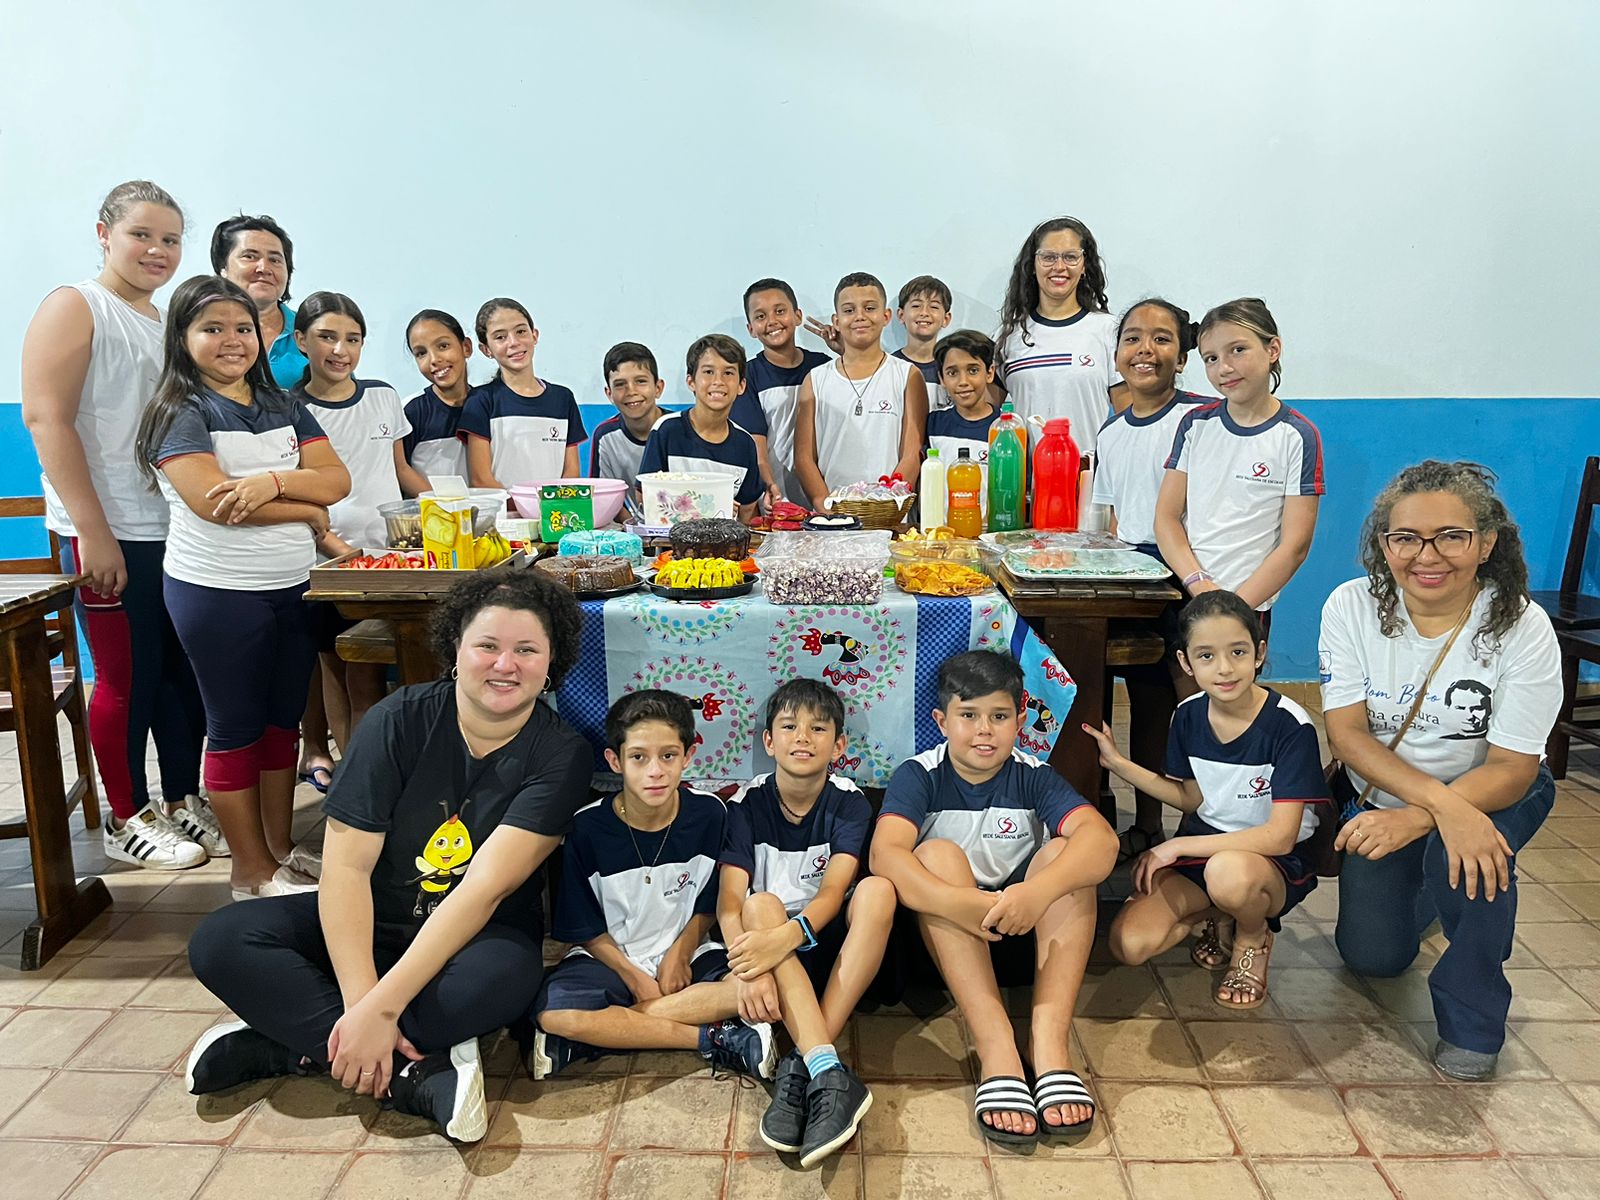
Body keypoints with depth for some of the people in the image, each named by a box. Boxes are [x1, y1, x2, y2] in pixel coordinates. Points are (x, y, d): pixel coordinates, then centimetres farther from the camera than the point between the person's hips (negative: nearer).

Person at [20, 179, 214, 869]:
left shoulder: (168, 322, 17)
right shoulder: (75, 308, -5)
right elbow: (47, 418, -13)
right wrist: (94, 534, -18)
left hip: (179, 529, 7)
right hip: (110, 535, -7)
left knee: (185, 673, 11)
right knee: (126, 678, 2)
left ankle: (182, 801, 25)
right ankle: (127, 819, 17)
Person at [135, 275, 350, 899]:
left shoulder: (284, 408, 11)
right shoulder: (180, 412, -5)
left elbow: (336, 479, -1)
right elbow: (211, 502, -20)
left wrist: (272, 481, -20)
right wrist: (308, 511, -10)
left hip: (293, 585, 6)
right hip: (217, 591, -5)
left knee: (283, 720, 13)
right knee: (236, 728, 4)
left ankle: (282, 848, 26)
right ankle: (253, 870, 15)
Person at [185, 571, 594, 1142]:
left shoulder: (561, 755, -16)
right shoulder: (402, 719, -11)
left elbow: (485, 887, -24)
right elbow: (346, 865, -16)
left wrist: (379, 1008, -30)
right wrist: (360, 1003, -27)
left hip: (475, 938, -2)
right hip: (368, 923, 3)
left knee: (504, 977, -37)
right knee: (220, 942, -20)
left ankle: (289, 1047, -17)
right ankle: (417, 1073, -25)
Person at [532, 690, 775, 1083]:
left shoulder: (708, 813, -10)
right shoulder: (587, 828, -13)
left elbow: (709, 905, 3)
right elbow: (586, 929, -5)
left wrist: (679, 954, -10)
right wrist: (635, 978, -13)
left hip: (684, 953, 2)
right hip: (610, 959, -2)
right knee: (553, 1013, -33)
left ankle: (603, 1032, -20)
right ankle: (713, 1039, -22)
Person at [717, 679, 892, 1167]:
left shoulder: (849, 802, -7)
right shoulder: (748, 804, -6)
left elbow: (833, 891, -20)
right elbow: (729, 901, -16)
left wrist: (786, 936, -41)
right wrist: (751, 971, -35)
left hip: (832, 944, 0)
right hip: (769, 945, 0)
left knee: (877, 888, -28)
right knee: (762, 904, -31)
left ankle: (801, 1067, -34)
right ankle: (830, 1074, -45)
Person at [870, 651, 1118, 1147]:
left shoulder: (1033, 777, -7)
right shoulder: (918, 776, -11)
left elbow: (1101, 837, -26)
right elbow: (885, 852, -29)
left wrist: (1039, 890, -45)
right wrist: (958, 903, -47)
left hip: (1026, 932, 2)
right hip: (944, 935, -1)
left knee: (1067, 852, -23)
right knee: (937, 853, -29)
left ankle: (1049, 1042, -31)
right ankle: (996, 1050, -37)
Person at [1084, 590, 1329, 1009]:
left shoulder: (1290, 725, -21)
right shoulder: (1189, 715, -5)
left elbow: (1281, 836, -23)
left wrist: (1180, 846, -22)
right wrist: (1118, 763, -1)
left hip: (1277, 862, -4)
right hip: (1203, 846, 4)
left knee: (1229, 872, -41)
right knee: (1130, 944, -17)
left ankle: (1254, 935, -3)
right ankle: (1222, 916, 12)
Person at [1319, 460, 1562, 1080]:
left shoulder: (1522, 627, -24)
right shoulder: (1351, 606, -20)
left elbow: (1511, 769, -23)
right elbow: (1347, 734, -22)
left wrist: (1415, 820, -39)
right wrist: (1442, 803, -37)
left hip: (1494, 792, -2)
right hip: (1380, 791, 2)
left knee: (1463, 857, -36)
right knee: (1372, 956, 3)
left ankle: (1472, 1016, -9)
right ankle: (1420, 888, 38)